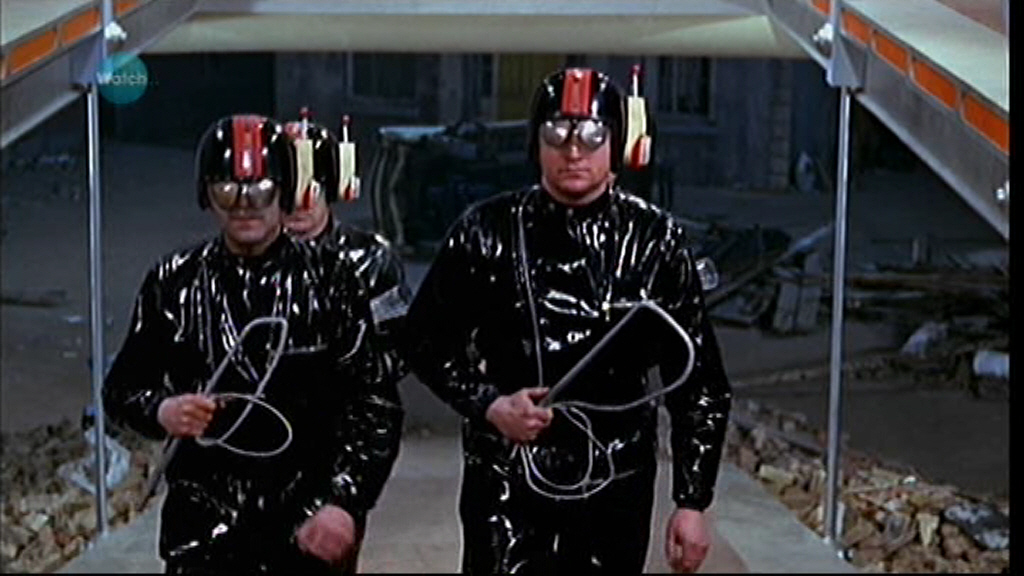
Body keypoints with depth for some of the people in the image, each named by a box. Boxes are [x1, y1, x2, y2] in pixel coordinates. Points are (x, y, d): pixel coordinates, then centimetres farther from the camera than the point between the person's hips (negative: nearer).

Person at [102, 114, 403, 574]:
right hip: (204, 523, 1)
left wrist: (344, 503, -13)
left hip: (311, 526, -1)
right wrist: (161, 410, -11)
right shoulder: (173, 282, 3)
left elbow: (375, 406, -3)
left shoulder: (330, 284, -3)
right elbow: (121, 386, 11)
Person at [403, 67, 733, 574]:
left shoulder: (655, 241, -2)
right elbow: (426, 339, 6)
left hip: (616, 493, 1)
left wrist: (692, 503, -1)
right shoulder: (486, 232, -3)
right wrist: (488, 404, -11)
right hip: (505, 487, -1)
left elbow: (699, 385, 1)